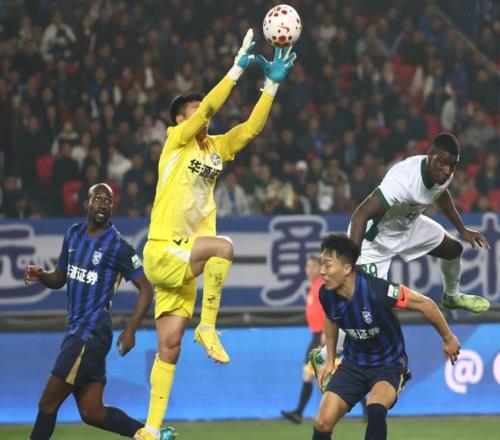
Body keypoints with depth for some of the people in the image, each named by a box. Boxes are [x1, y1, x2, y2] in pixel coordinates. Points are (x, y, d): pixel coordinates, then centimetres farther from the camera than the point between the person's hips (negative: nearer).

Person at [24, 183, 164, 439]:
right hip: (76, 331, 8)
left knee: (48, 403, -6)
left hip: (91, 334, -8)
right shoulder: (74, 235, 12)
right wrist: (41, 276, -1)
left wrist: (130, 330, -16)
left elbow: (145, 288, -7)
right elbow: (59, 278, 22)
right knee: (92, 413, 8)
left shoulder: (118, 246, -9)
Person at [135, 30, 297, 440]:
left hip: (184, 260, 7)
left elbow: (253, 127, 8)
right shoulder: (176, 141, -3)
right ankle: (208, 328, -20)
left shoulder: (216, 148, 14)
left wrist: (272, 82, 2)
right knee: (222, 246, -33)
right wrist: (239, 65, -16)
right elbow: (209, 106, -15)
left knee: (169, 346, 3)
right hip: (161, 252, -6)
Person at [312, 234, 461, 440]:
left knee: (375, 408, -35)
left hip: (389, 363, -5)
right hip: (353, 363, 5)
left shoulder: (377, 290, -31)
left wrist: (448, 339, -3)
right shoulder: (326, 294, -14)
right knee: (323, 421, -9)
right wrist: (330, 361, 17)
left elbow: (425, 304, -17)